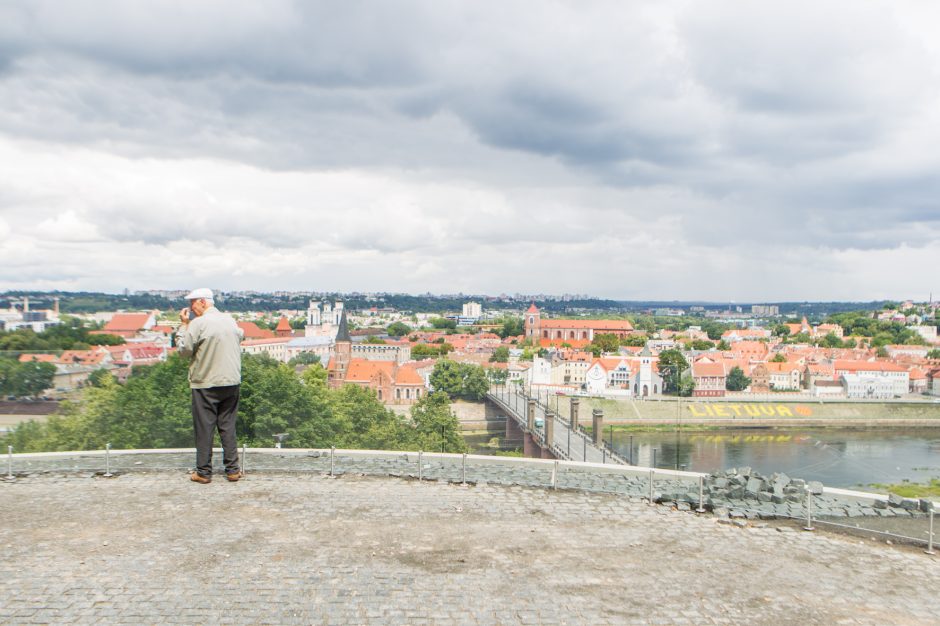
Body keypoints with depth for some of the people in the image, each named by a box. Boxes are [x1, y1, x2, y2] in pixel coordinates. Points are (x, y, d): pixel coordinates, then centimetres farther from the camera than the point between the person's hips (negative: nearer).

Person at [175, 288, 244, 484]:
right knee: (228, 426, 11)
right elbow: (240, 337, 16)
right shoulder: (230, 320, 7)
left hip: (206, 383, -5)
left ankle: (203, 472, 8)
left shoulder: (198, 324, -12)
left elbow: (184, 350, -7)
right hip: (232, 382, 5)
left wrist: (183, 325, 0)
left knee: (204, 428, 3)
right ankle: (232, 469, 11)